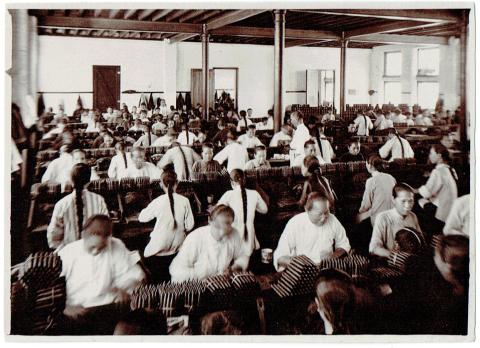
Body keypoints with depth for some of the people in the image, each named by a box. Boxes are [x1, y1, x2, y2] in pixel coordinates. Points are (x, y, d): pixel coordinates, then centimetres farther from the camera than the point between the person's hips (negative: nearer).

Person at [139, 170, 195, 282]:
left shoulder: (158, 202, -13)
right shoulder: (185, 201, -8)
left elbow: (141, 218, 2)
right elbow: (189, 226, -4)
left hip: (159, 248, -2)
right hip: (177, 247, 3)